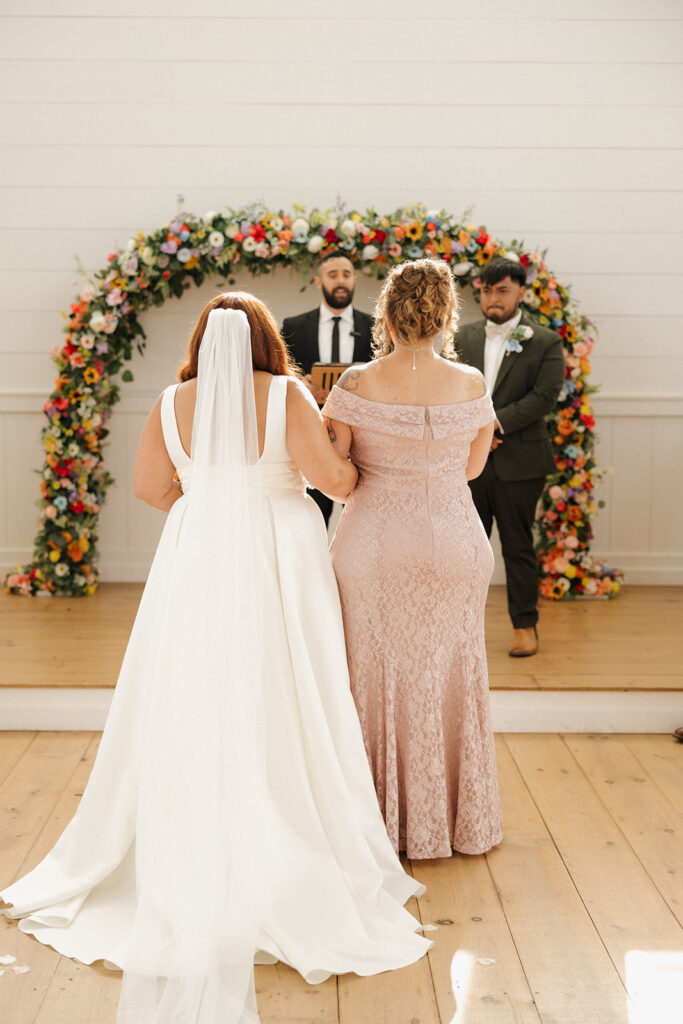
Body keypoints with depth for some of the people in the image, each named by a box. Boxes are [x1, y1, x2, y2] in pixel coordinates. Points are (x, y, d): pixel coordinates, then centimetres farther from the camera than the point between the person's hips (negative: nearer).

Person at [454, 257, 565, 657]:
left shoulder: (546, 342, -1)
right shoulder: (464, 338, 10)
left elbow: (544, 397, -10)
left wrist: (494, 423, -17)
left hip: (519, 462, -3)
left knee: (518, 547, 5)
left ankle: (525, 625, 17)